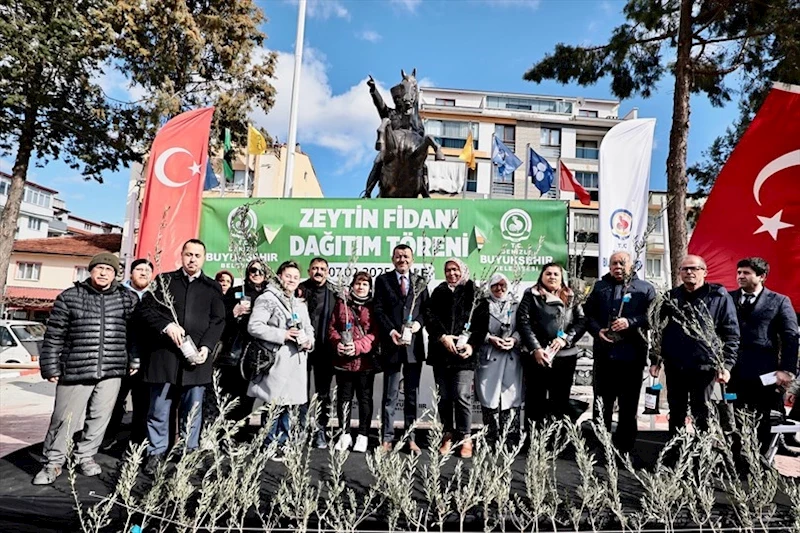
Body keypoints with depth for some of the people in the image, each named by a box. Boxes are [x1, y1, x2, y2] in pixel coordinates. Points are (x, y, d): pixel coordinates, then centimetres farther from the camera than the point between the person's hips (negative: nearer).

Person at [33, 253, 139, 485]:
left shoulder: (128, 298, 5)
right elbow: (54, 336, 3)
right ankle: (54, 462, 23)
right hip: (76, 370, -1)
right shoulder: (69, 297, 1)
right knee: (64, 419, 4)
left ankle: (85, 457, 29)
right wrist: (51, 367, 1)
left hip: (112, 371, 2)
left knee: (100, 417, 9)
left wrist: (134, 361, 10)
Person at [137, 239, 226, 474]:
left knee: (192, 410, 7)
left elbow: (218, 320, 4)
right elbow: (145, 308, 4)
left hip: (196, 356, 0)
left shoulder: (213, 287, 10)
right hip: (165, 355, 0)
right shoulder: (164, 280, 9)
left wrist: (206, 346, -9)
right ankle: (156, 453, 22)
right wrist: (166, 326, -12)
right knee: (159, 409, 7)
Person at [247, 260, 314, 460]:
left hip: (296, 362, 7)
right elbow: (254, 326, -15)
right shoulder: (267, 299, -4)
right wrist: (282, 335, -19)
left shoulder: (300, 305, 21)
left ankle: (281, 444, 22)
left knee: (286, 405, 11)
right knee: (275, 405, -5)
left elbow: (309, 330, 26)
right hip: (276, 361, -7)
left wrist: (309, 341, 4)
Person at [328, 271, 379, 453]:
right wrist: (337, 343, -13)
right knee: (344, 397, 11)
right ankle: (345, 434, 24)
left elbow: (376, 333, -7)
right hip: (343, 360, 2)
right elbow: (332, 327, 6)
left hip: (365, 360, -2)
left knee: (365, 398, 8)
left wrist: (358, 346, -19)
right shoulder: (341, 303, 8)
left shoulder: (374, 306, 1)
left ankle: (363, 436, 19)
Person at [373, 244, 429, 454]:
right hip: (392, 344, -2)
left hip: (414, 344, 2)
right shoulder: (383, 280, 4)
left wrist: (418, 322, -12)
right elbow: (378, 310, -2)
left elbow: (426, 309, 8)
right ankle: (387, 438, 14)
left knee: (412, 395, 10)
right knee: (390, 395, 4)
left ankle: (410, 438, 19)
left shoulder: (420, 282, 10)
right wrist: (391, 331, -14)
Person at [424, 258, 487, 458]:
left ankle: (465, 438, 5)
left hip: (464, 353, -3)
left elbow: (481, 321, -1)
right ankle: (448, 435, 20)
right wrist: (442, 336, -13)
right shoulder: (439, 292, 14)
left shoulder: (474, 292, 5)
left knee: (462, 396, -9)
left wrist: (472, 344, -13)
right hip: (441, 353, 3)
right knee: (444, 396, 7)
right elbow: (429, 315, 1)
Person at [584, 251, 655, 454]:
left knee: (628, 407, 7)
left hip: (632, 356, -2)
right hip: (604, 354, 2)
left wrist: (630, 322, -19)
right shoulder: (600, 287, 12)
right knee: (601, 403, 11)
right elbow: (588, 313, 9)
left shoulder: (645, 288, 6)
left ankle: (624, 449, 18)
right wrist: (597, 331, -8)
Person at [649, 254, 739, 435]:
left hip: (704, 367, -3)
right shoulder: (671, 297, 7)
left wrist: (726, 365, -12)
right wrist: (654, 360, 7)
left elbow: (731, 334, -5)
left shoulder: (720, 297, -3)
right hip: (674, 366, 3)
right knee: (676, 414, 15)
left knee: (701, 414, 8)